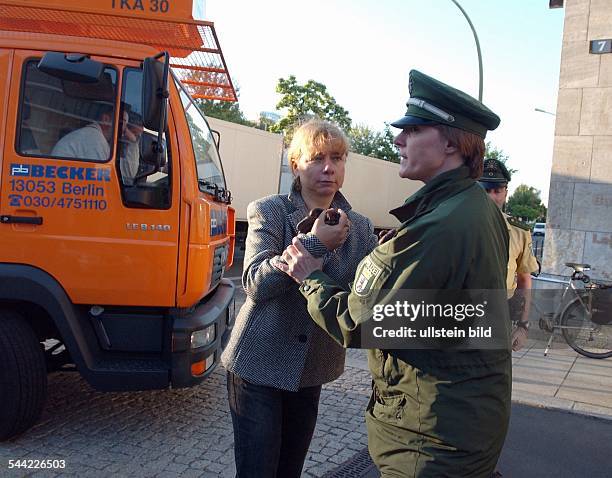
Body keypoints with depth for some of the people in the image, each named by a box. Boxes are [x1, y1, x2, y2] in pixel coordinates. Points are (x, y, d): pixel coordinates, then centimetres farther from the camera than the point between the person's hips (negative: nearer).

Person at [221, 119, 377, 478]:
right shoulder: (269, 212, -9)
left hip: (311, 372, 4)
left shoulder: (360, 228, 2)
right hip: (258, 367, -4)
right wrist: (315, 243, -28)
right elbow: (256, 283, -21)